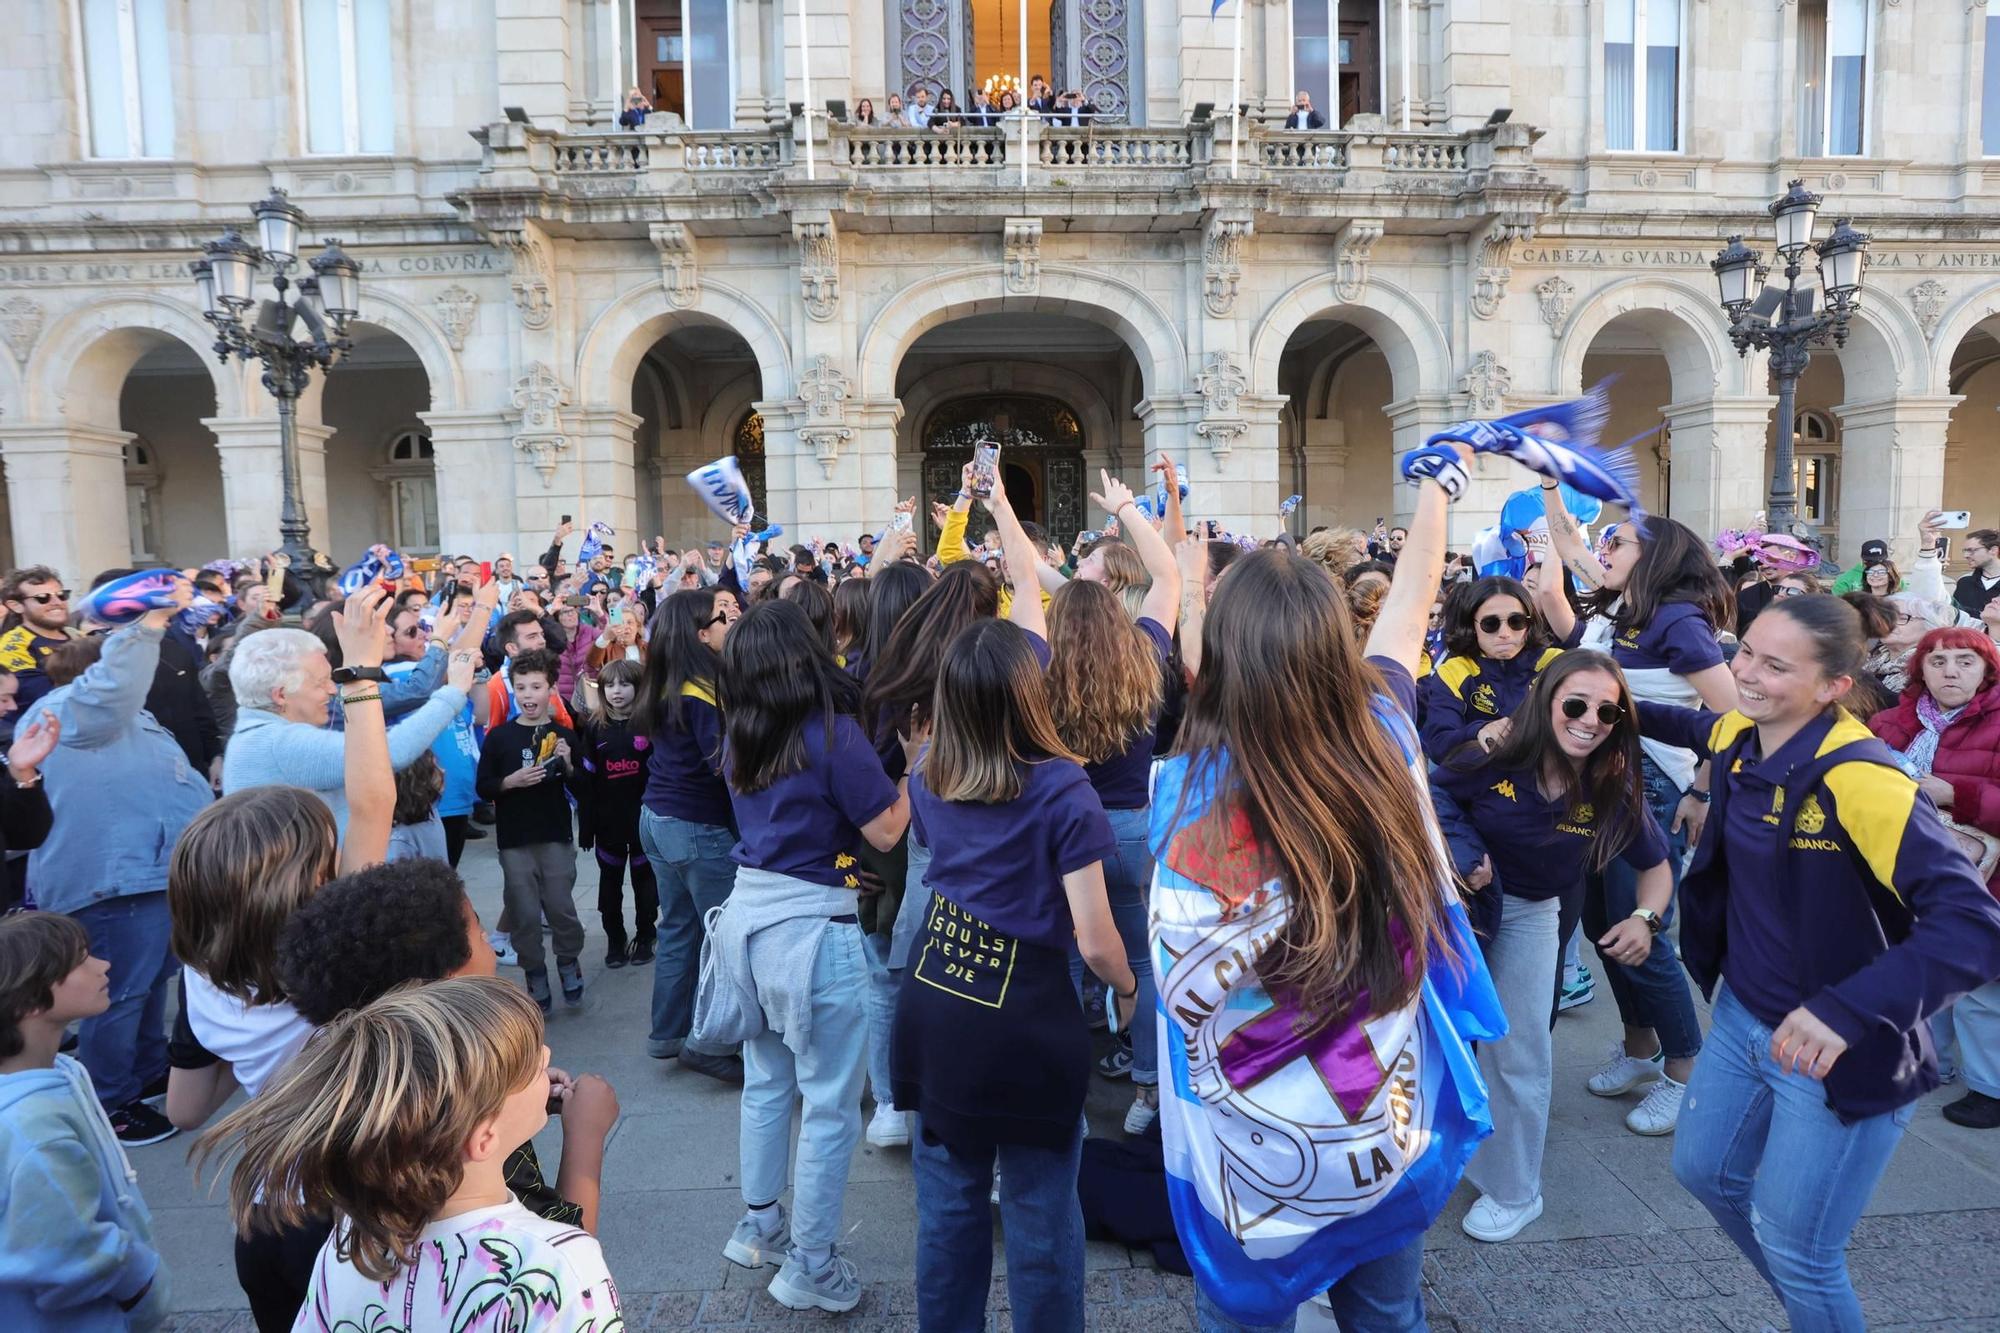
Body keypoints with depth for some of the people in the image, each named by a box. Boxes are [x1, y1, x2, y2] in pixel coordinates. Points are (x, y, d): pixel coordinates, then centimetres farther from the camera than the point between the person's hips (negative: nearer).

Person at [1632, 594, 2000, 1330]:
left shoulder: (1864, 784, -29)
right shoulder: (1739, 738, -5)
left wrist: (1846, 1013, -45)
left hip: (1837, 1048, -8)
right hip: (1741, 1017, 8)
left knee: (1792, 1245, 5)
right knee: (1704, 1171, 24)